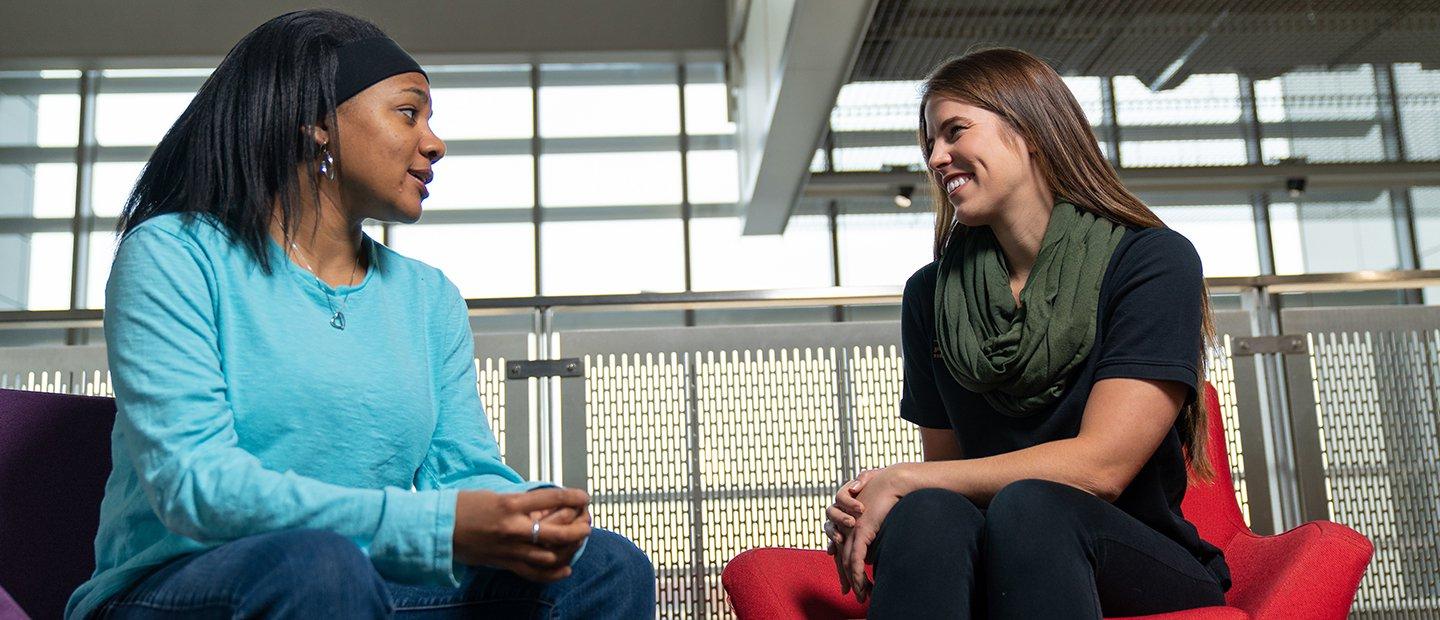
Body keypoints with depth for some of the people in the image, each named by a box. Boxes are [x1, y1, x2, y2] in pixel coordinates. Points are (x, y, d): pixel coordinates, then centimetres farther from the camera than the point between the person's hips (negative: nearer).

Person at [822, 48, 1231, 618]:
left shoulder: (1154, 261, -6)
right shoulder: (930, 294, 8)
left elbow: (1100, 467, -16)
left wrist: (902, 480, -15)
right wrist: (863, 507, -12)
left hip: (1148, 574, -2)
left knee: (1027, 504, -36)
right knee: (931, 512, -33)